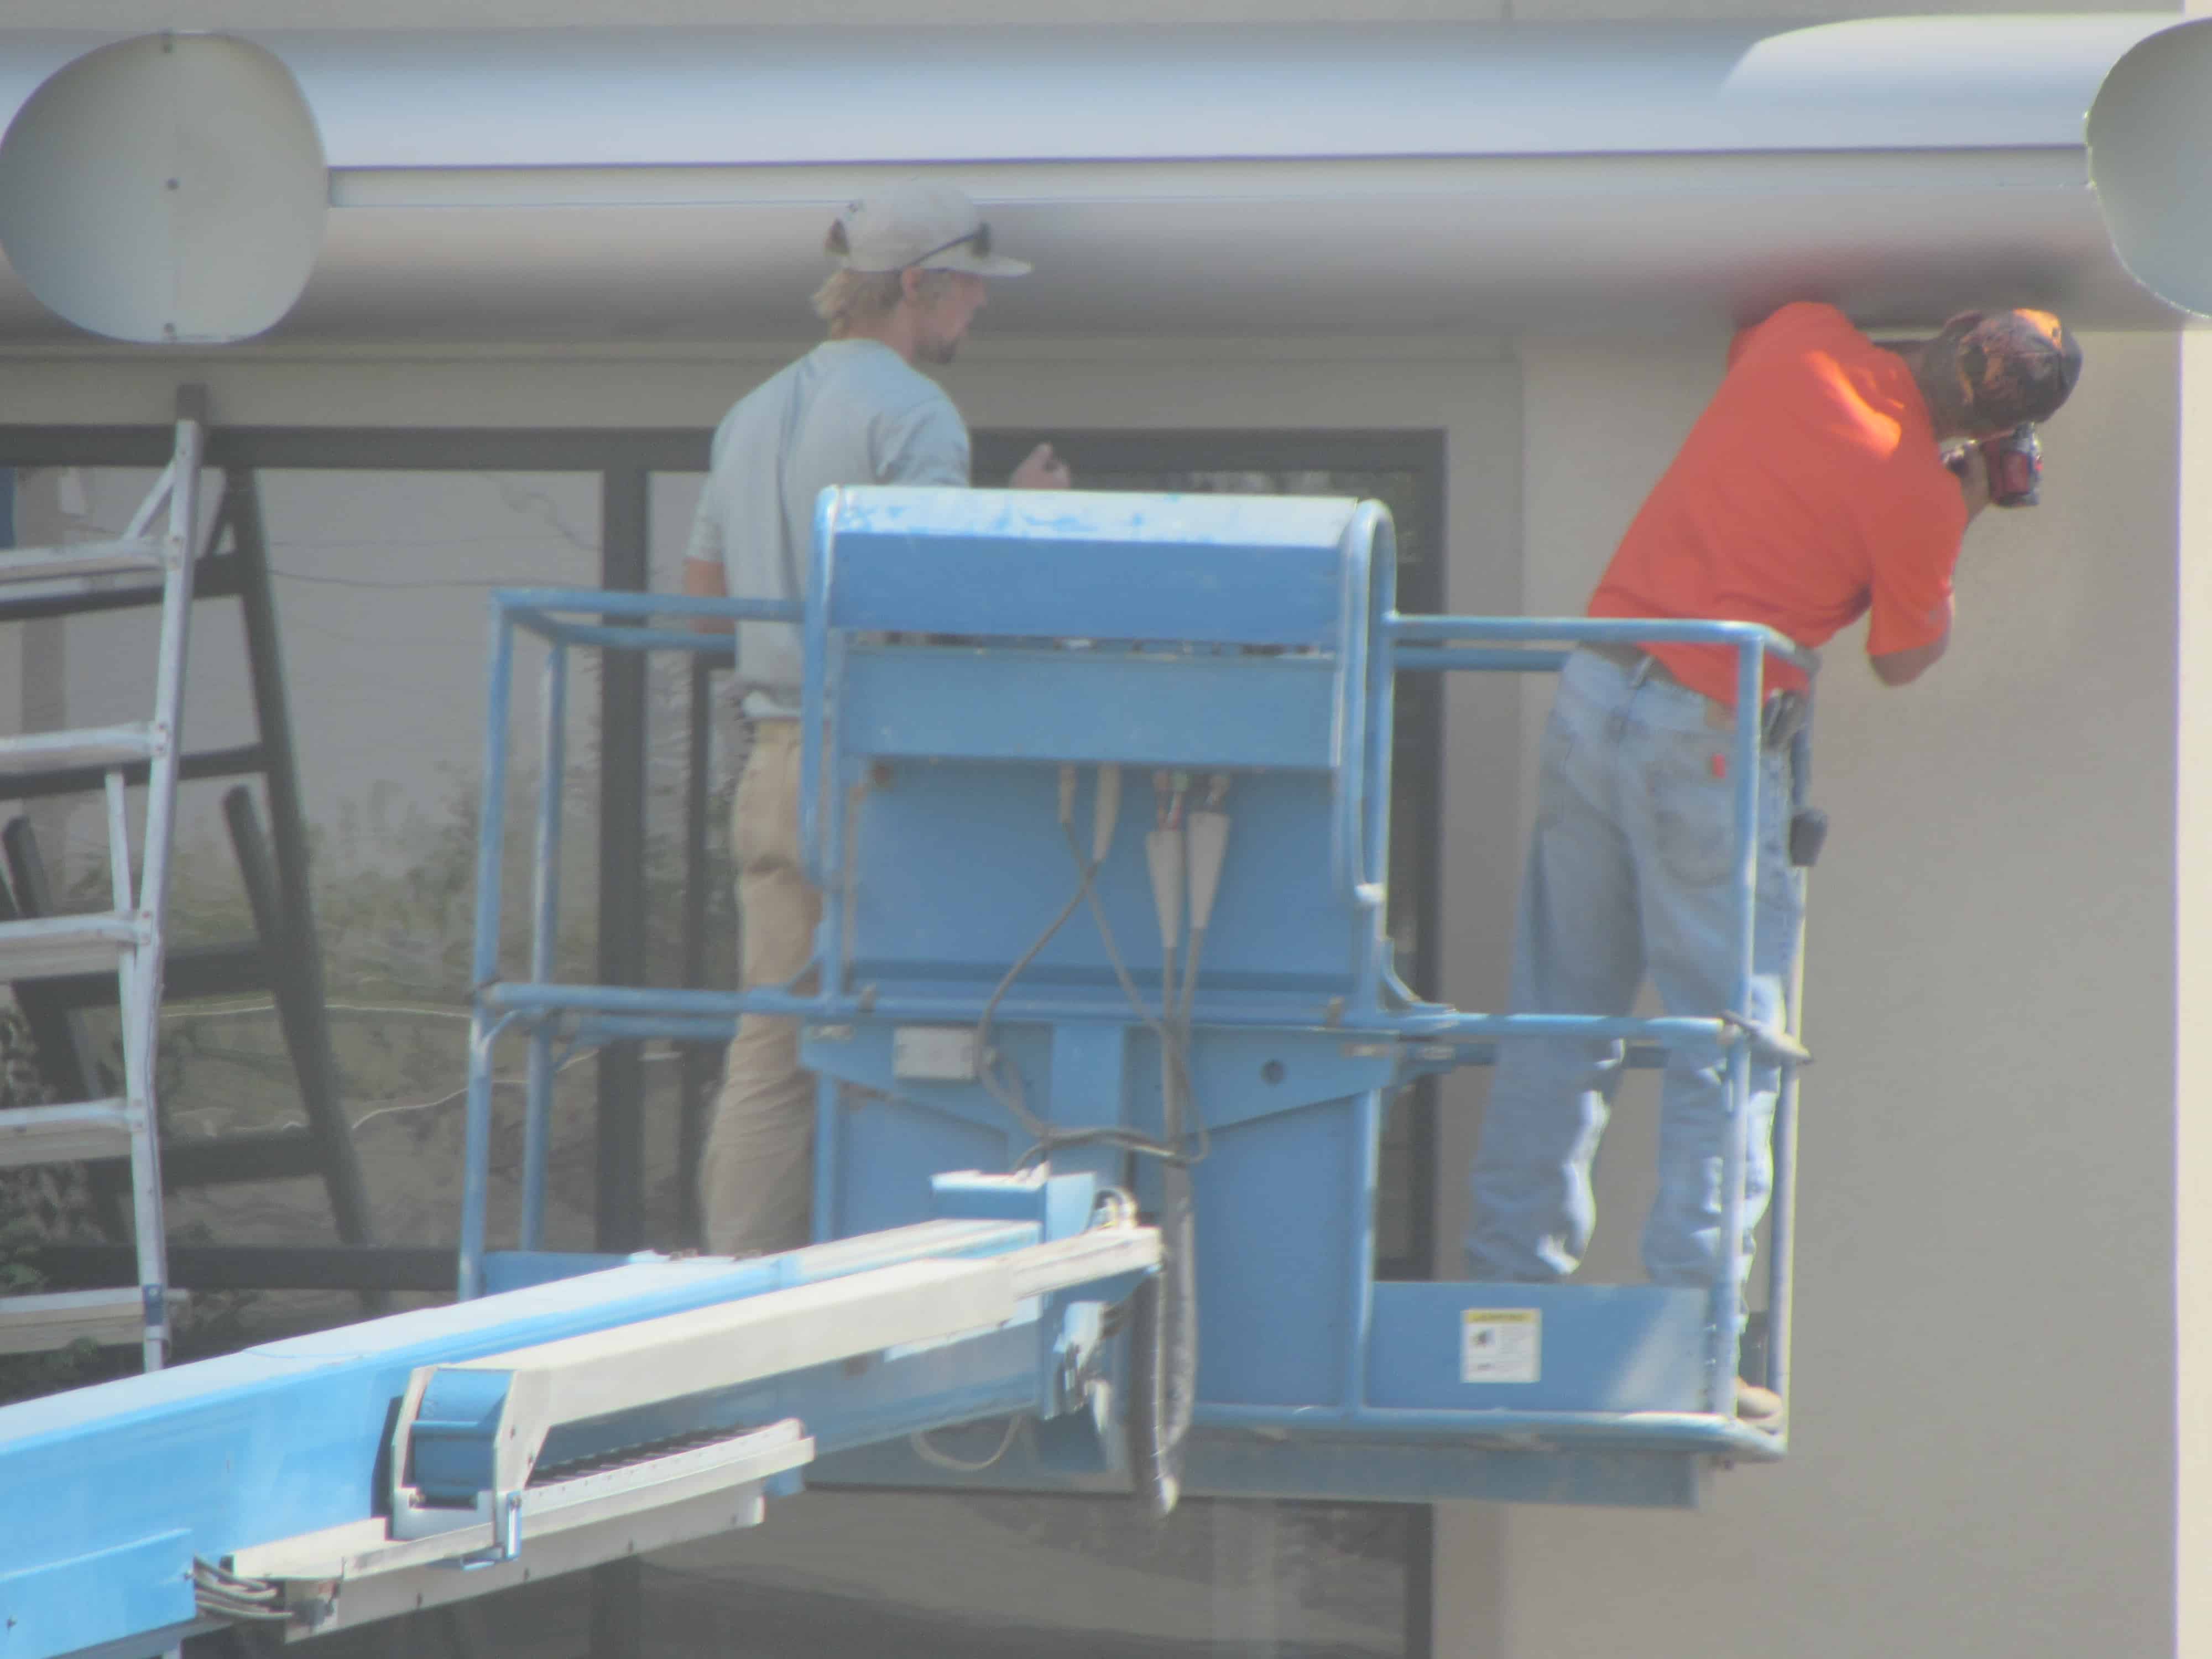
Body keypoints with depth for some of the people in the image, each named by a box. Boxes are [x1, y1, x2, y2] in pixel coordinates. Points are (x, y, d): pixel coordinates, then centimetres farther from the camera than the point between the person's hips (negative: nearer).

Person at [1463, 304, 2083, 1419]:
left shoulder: (1803, 339, 3)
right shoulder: (1917, 498, -10)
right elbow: (1904, 660, 5)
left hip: (1594, 689, 6)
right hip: (1708, 741, -6)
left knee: (1559, 1015, 13)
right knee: (1725, 1041, 1)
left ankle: (1509, 1288, 15)